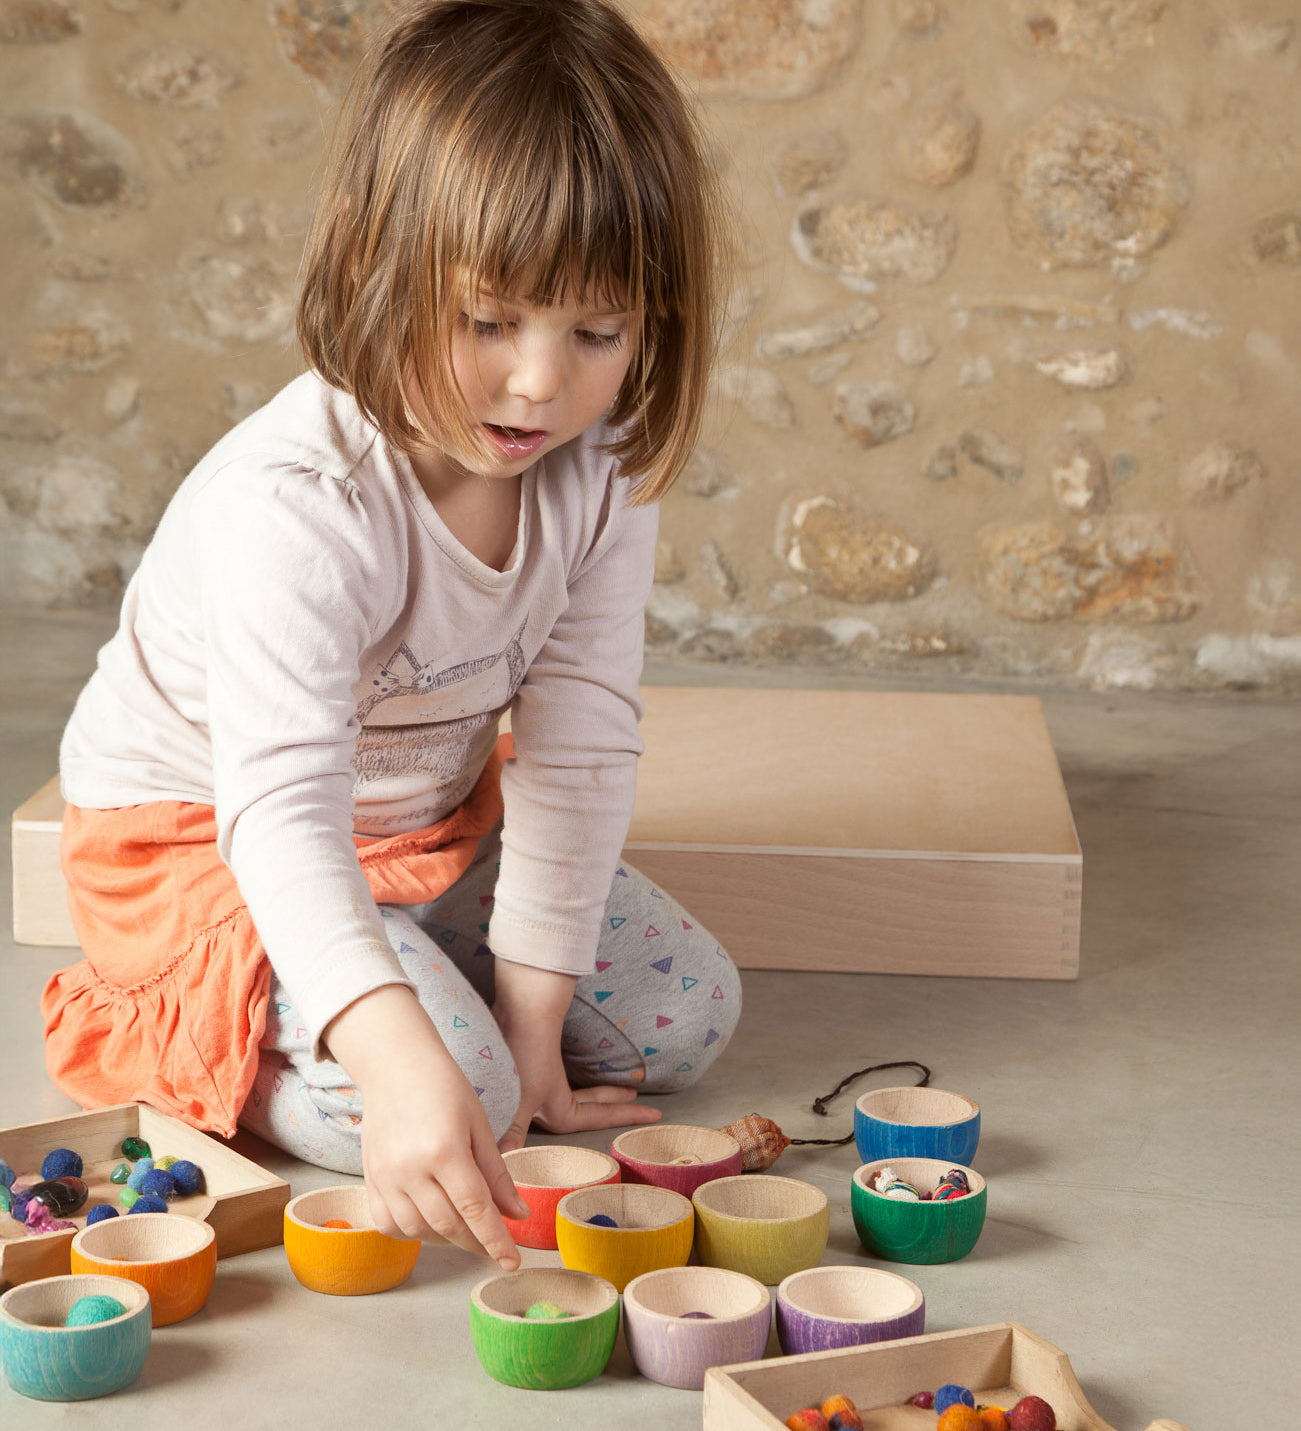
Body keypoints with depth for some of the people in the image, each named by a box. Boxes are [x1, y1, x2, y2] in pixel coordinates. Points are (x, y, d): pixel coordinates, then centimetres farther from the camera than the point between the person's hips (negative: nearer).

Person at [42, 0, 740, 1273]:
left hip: (434, 822, 7)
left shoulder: (601, 469, -16)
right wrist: (404, 1060, -61)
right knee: (437, 1093, -27)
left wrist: (529, 1015, -16)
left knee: (685, 1016, 1)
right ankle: (154, 1032, -1)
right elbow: (280, 808, -46)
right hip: (199, 838, -7)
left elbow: (578, 746, -14)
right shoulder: (295, 505, -37)